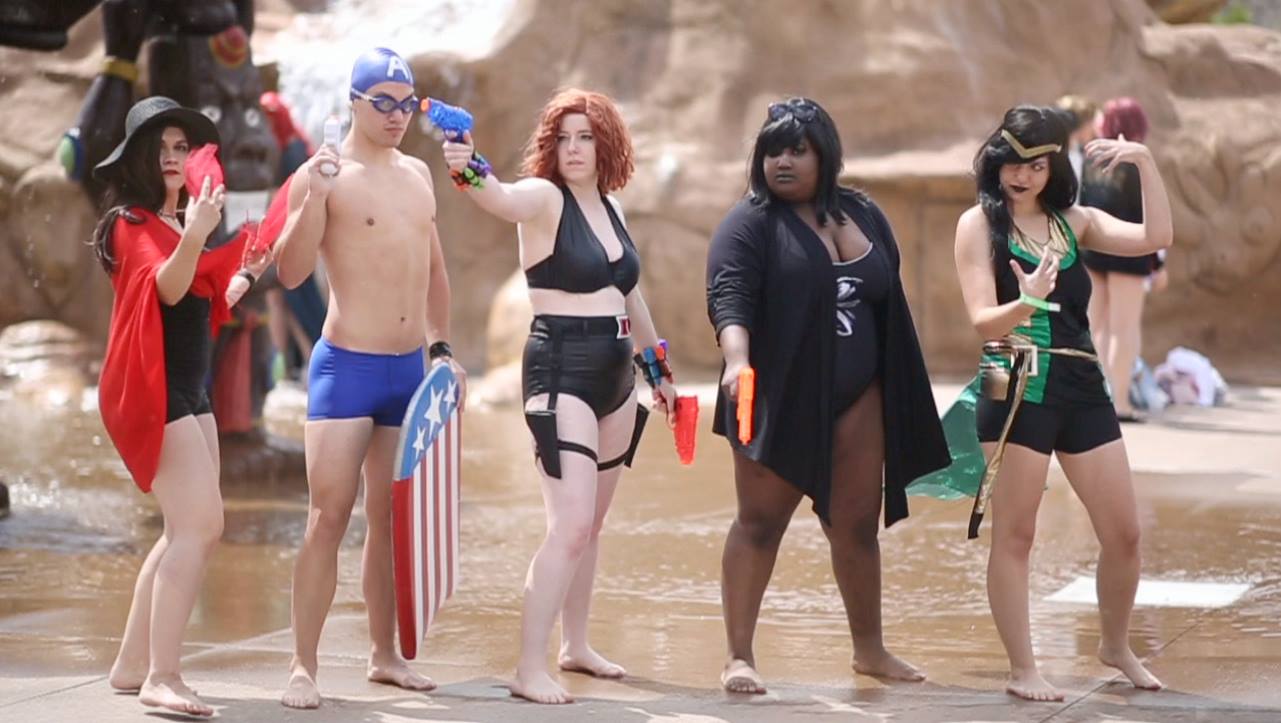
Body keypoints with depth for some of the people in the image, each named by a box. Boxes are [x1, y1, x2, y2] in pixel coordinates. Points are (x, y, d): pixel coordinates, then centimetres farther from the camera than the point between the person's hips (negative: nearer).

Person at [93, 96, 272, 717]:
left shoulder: (175, 223, 17)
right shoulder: (133, 223, -9)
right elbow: (167, 288, -29)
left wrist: (245, 275, 21)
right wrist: (193, 236, -45)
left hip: (187, 391, 10)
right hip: (152, 390, -10)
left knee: (188, 531, 13)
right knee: (200, 526, -19)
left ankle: (133, 664, 17)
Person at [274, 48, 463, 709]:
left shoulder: (417, 175, 14)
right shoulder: (324, 176, -7)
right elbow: (290, 272, -18)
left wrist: (441, 346, 19)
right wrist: (314, 198, -30)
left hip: (408, 369, 6)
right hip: (345, 366, -6)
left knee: (392, 520, 11)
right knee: (328, 518, -10)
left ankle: (384, 654, 21)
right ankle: (303, 667, -8)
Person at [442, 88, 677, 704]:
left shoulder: (610, 206, 11)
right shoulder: (545, 198, -10)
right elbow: (501, 198, -34)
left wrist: (657, 367, 29)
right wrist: (469, 171, -56)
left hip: (614, 376, 8)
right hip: (561, 374, -8)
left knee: (591, 525, 16)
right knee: (571, 525, -16)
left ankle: (575, 647, 29)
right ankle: (529, 669, -15)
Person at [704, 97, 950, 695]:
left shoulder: (865, 216, 11)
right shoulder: (751, 223, -6)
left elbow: (889, 308, 17)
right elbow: (728, 297, -20)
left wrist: (903, 398, 15)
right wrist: (737, 361, -38)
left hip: (856, 402, 5)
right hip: (778, 400, -5)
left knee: (856, 526, 10)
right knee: (759, 523, -3)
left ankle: (869, 648, 23)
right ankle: (739, 657, 0)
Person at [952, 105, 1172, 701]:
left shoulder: (1074, 221, 10)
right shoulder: (980, 224, -3)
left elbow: (1155, 239, -2)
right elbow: (984, 321, -11)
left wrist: (1144, 161, -7)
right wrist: (1026, 303, -31)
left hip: (1082, 389, 5)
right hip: (1017, 391, -5)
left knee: (1123, 533, 9)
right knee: (1015, 536, 2)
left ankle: (1116, 645, 31)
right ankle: (1022, 670, 10)